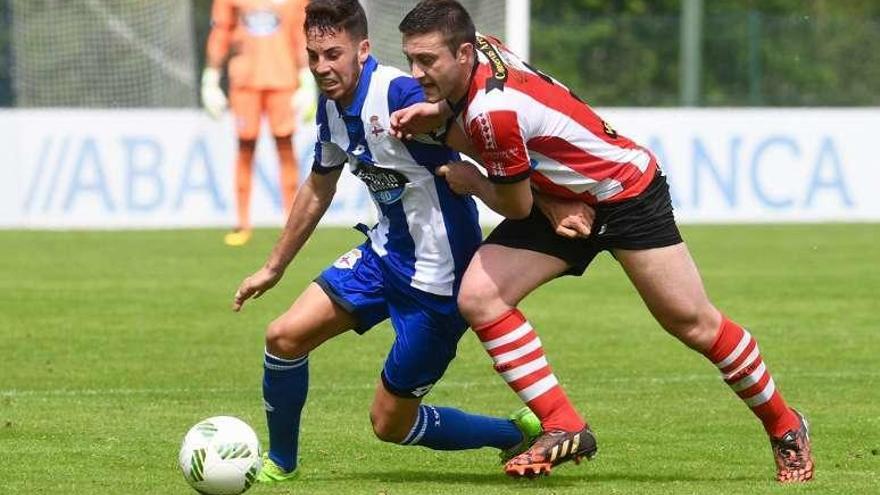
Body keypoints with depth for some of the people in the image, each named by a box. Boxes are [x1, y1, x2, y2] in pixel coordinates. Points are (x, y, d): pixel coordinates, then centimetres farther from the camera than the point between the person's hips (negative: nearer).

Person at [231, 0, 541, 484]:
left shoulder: (399, 95, -26)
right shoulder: (331, 105, 2)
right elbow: (319, 187, 19)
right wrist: (273, 268, 26)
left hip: (438, 272, -8)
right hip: (385, 250, 8)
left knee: (390, 422, 1)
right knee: (285, 336, -4)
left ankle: (522, 432, 21)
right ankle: (278, 463, 18)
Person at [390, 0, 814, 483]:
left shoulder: (492, 111, -34)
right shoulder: (478, 48, -11)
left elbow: (516, 206, -21)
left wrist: (470, 182, -2)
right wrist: (432, 115, -13)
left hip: (625, 188, -8)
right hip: (560, 200, 8)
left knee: (693, 323, 0)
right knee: (478, 296, -12)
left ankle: (785, 428, 22)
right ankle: (564, 428, -8)